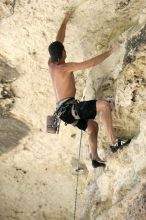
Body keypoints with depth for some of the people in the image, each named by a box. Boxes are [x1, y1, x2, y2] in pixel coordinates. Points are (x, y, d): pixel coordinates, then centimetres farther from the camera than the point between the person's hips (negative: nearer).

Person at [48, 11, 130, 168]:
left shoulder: (51, 64, 10)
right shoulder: (65, 67, -13)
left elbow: (58, 41, 22)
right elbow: (90, 63, -16)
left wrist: (65, 21, 30)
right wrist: (109, 52, -8)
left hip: (63, 111, 10)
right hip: (69, 107, -10)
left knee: (92, 126, 22)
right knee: (104, 105, -20)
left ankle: (95, 159, 18)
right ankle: (114, 143, -22)